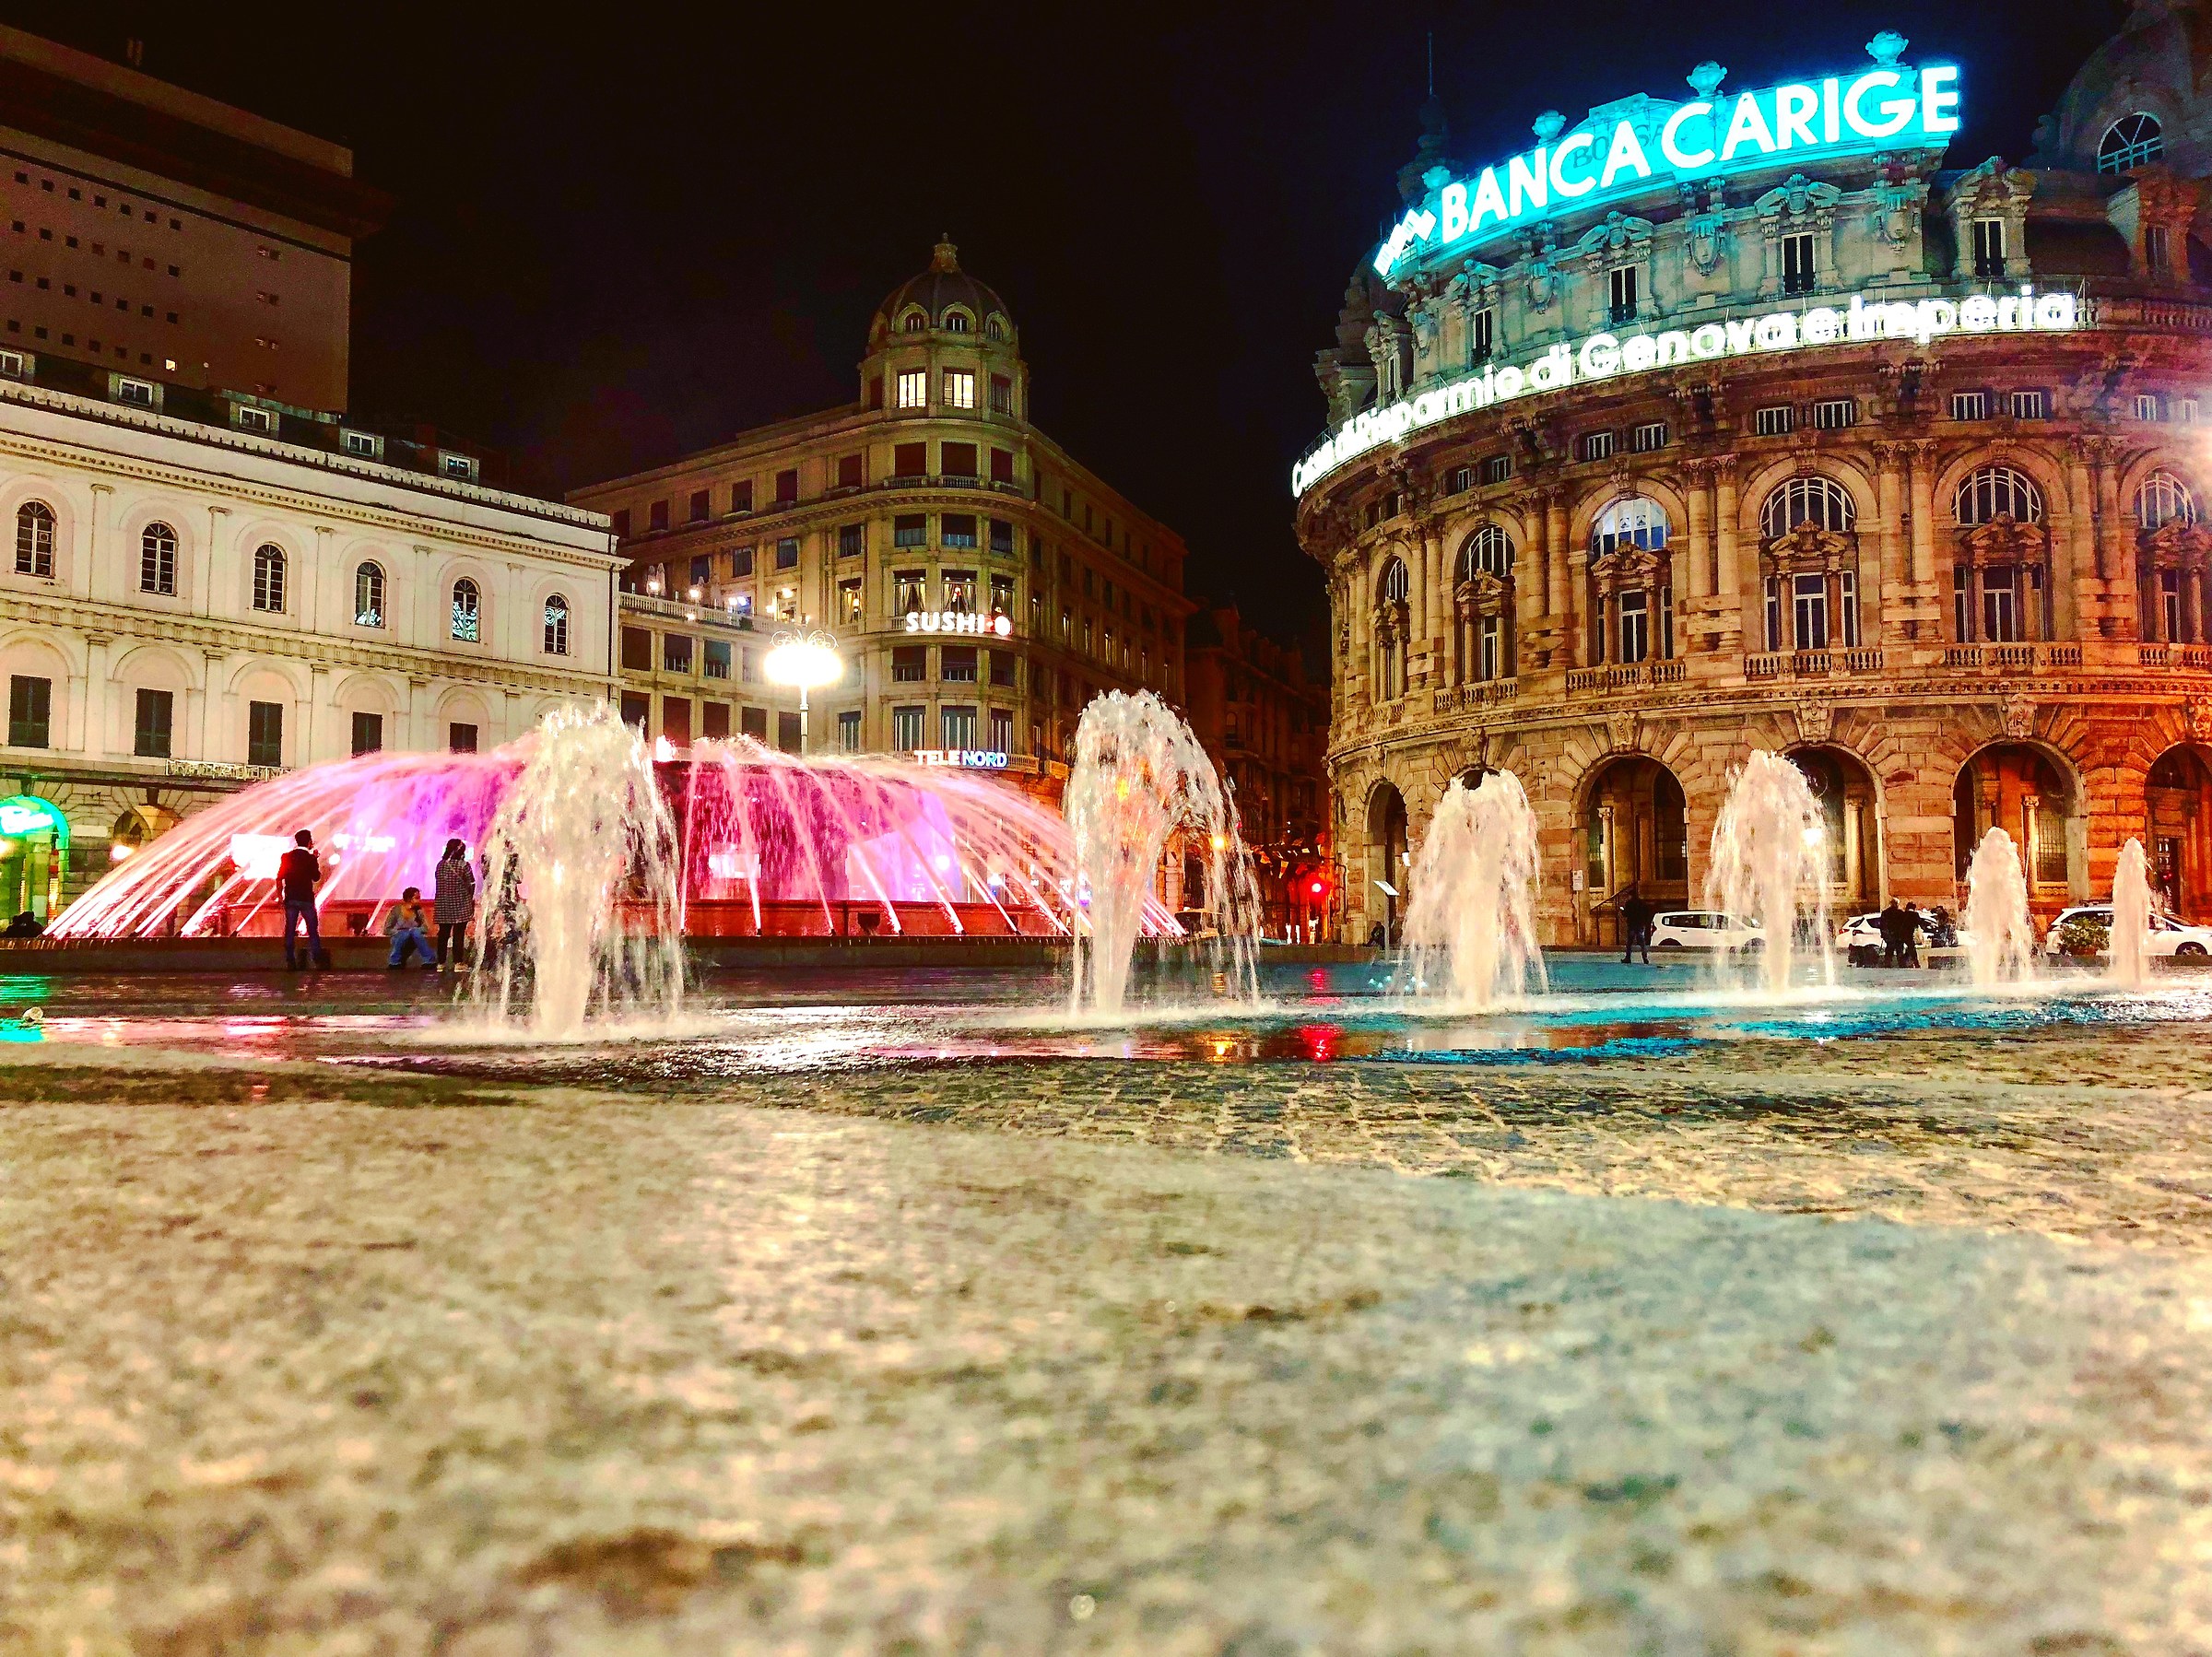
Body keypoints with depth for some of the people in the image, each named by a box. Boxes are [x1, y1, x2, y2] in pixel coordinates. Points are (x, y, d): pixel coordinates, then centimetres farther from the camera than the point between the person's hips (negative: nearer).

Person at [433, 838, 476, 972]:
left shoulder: (440, 864, 4)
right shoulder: (464, 865, -9)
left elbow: (439, 884, 7)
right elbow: (471, 885, -6)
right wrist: (470, 900, 10)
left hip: (443, 905, 4)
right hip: (461, 906, -4)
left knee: (443, 934, 10)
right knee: (458, 934, 0)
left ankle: (440, 963, 14)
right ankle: (457, 963, 0)